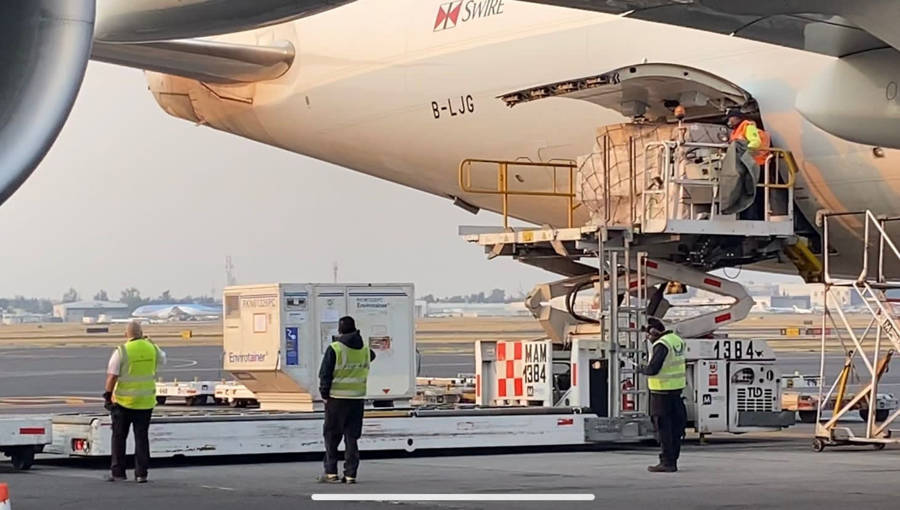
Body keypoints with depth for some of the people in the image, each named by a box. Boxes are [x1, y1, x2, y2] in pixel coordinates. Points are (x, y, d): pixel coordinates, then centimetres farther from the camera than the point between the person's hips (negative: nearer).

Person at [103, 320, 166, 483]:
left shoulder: (121, 352, -12)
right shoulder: (152, 349, 0)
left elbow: (112, 376, -14)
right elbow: (162, 359, 23)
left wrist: (108, 395, -4)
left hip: (124, 402, -3)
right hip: (145, 402, 3)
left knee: (119, 437, 9)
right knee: (142, 437, 8)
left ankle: (117, 471, 10)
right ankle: (141, 473, 5)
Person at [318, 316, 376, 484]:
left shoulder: (334, 349, -11)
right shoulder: (365, 349, 3)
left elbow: (325, 375, -10)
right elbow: (372, 357, 27)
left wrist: (324, 394, 0)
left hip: (337, 399, -4)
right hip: (357, 399, 4)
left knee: (332, 437, 6)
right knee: (352, 437, 8)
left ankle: (331, 473, 4)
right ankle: (350, 474, 5)